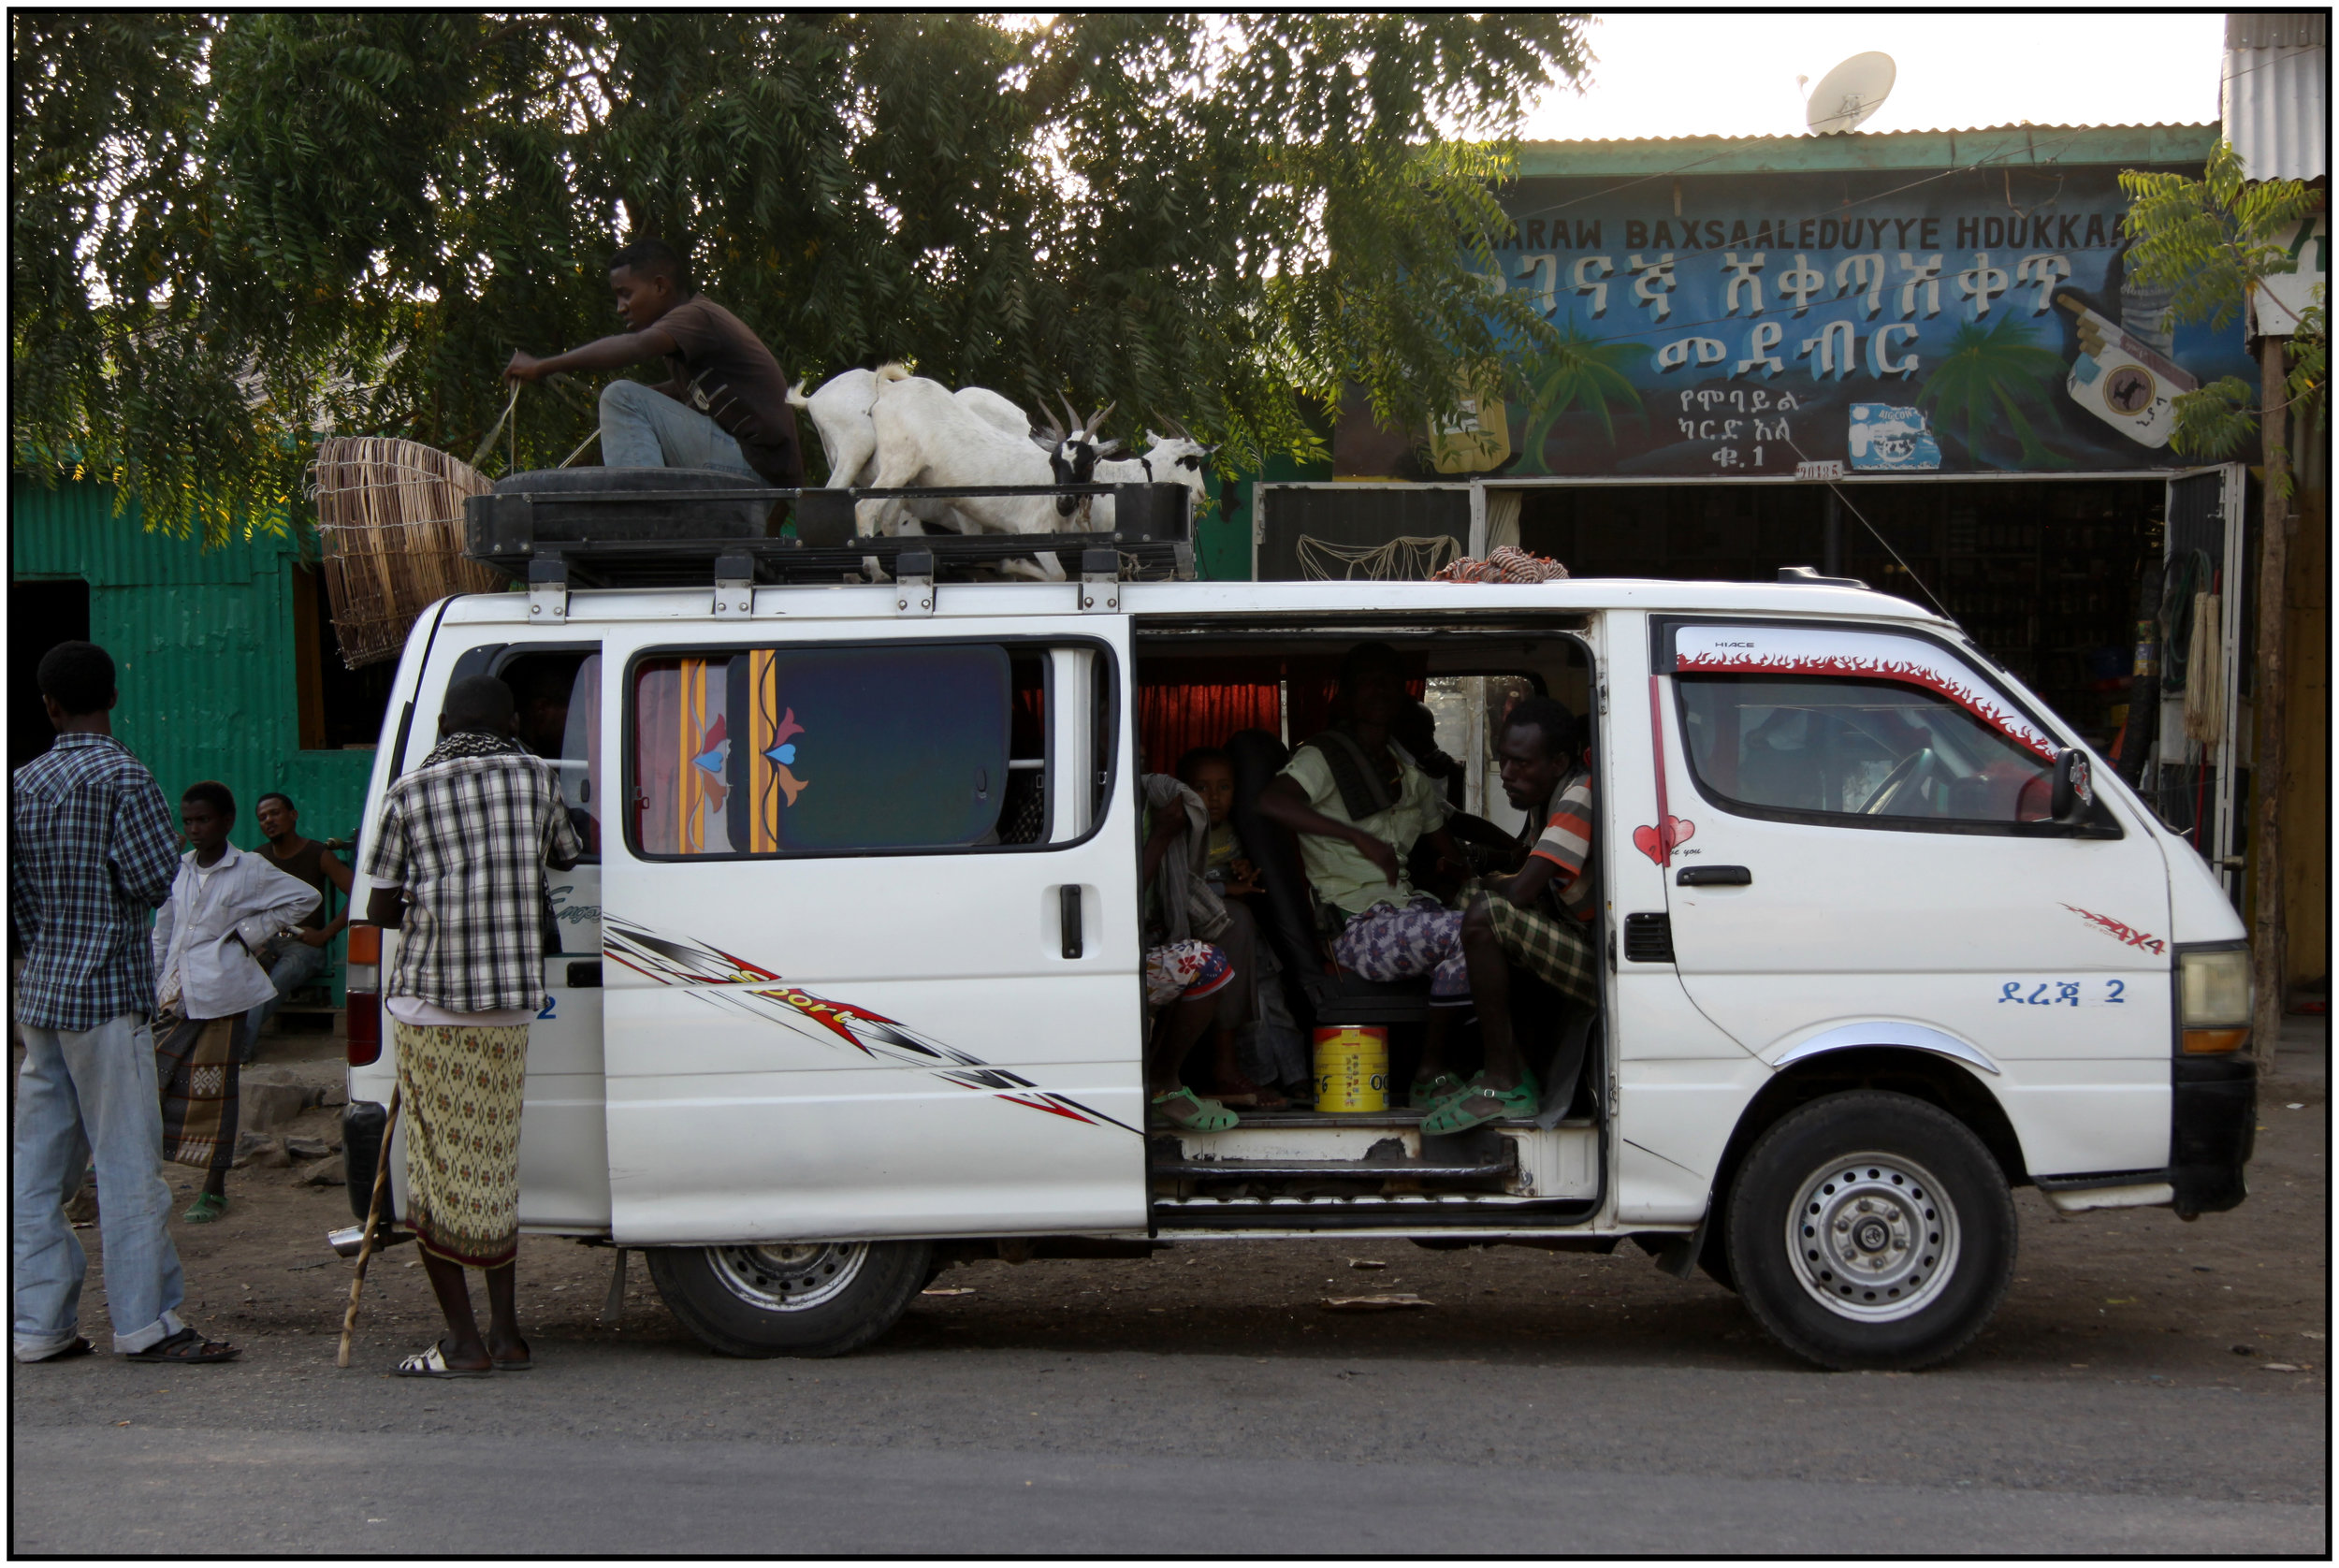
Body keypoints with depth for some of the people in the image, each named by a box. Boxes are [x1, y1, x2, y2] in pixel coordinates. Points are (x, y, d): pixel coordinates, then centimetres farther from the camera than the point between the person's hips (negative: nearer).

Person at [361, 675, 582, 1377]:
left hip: (428, 1003, -3)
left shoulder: (409, 792, 0)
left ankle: (463, 1341, 4)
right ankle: (506, 1334, 16)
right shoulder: (535, 777, 5)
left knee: (438, 1168, 4)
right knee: (493, 1169, 14)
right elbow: (566, 857, 23)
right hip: (508, 1006, 3)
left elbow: (380, 910, 3)